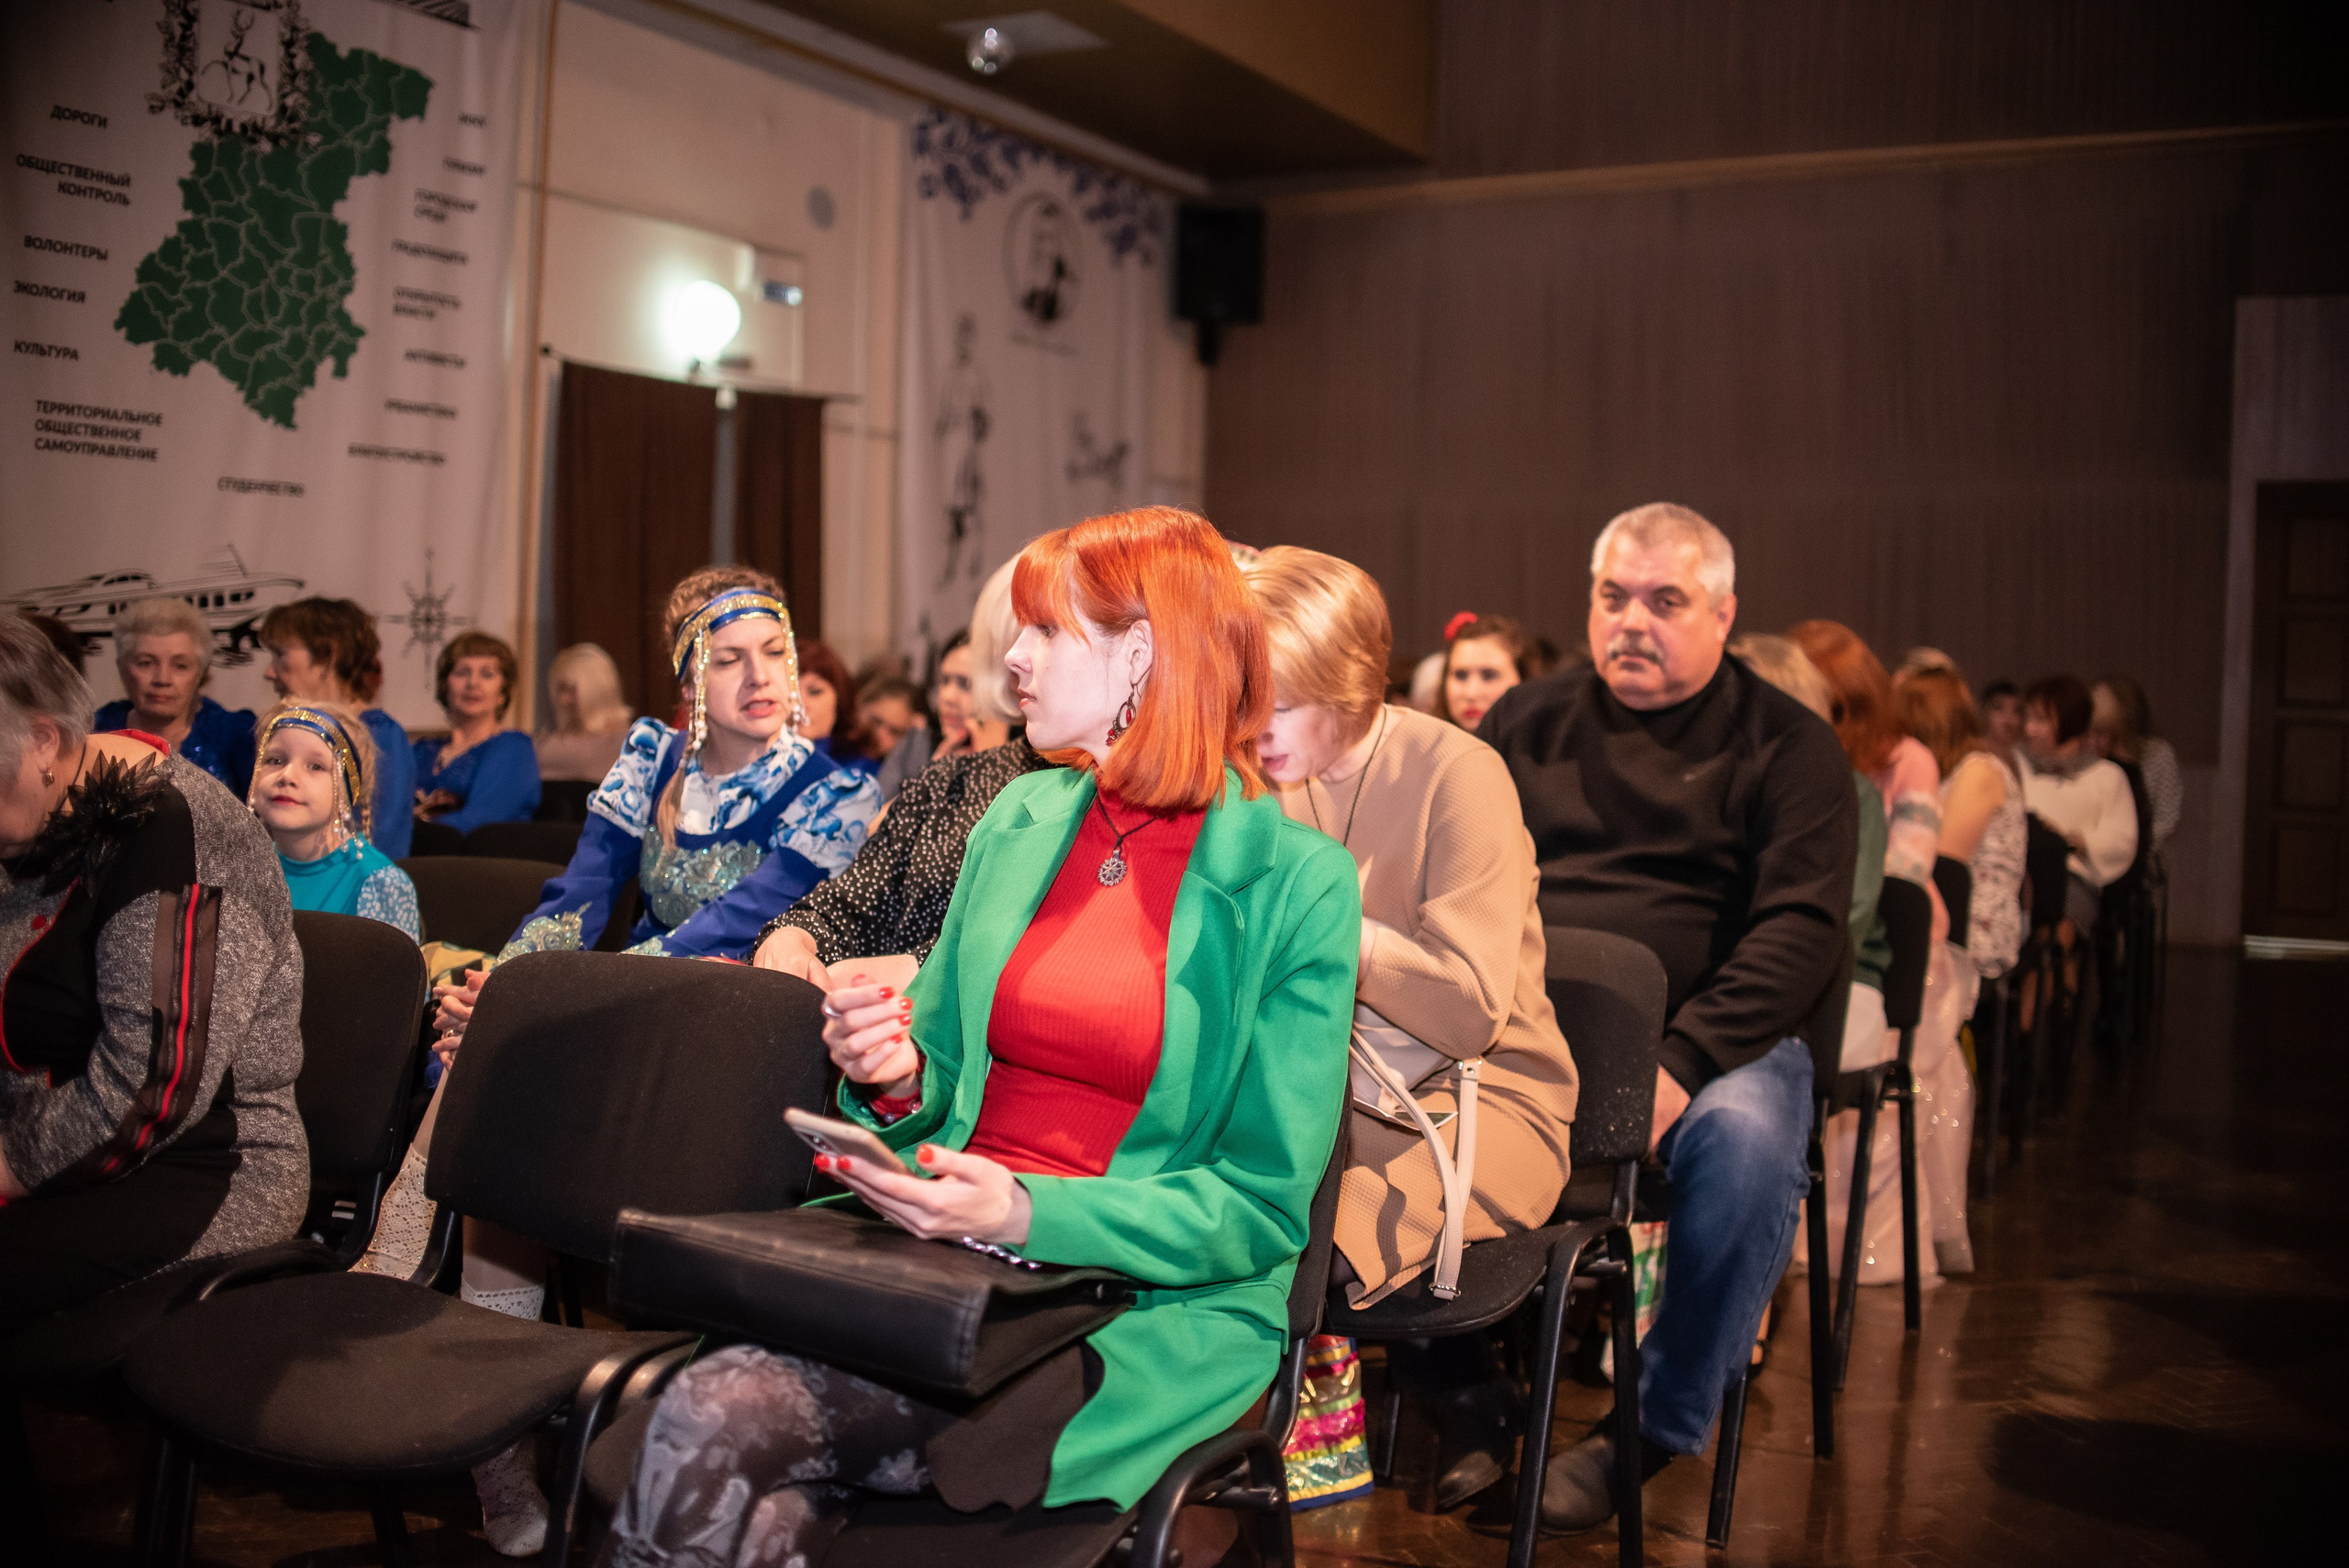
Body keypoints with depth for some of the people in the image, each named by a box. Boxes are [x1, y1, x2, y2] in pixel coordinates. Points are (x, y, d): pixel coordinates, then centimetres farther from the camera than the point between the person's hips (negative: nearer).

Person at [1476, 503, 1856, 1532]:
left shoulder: (1786, 746, 5)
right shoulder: (1526, 722, 16)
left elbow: (1798, 928, -6)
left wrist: (1681, 1064, -20)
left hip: (1717, 1039, -2)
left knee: (1744, 1137, -36)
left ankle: (1658, 1425, -12)